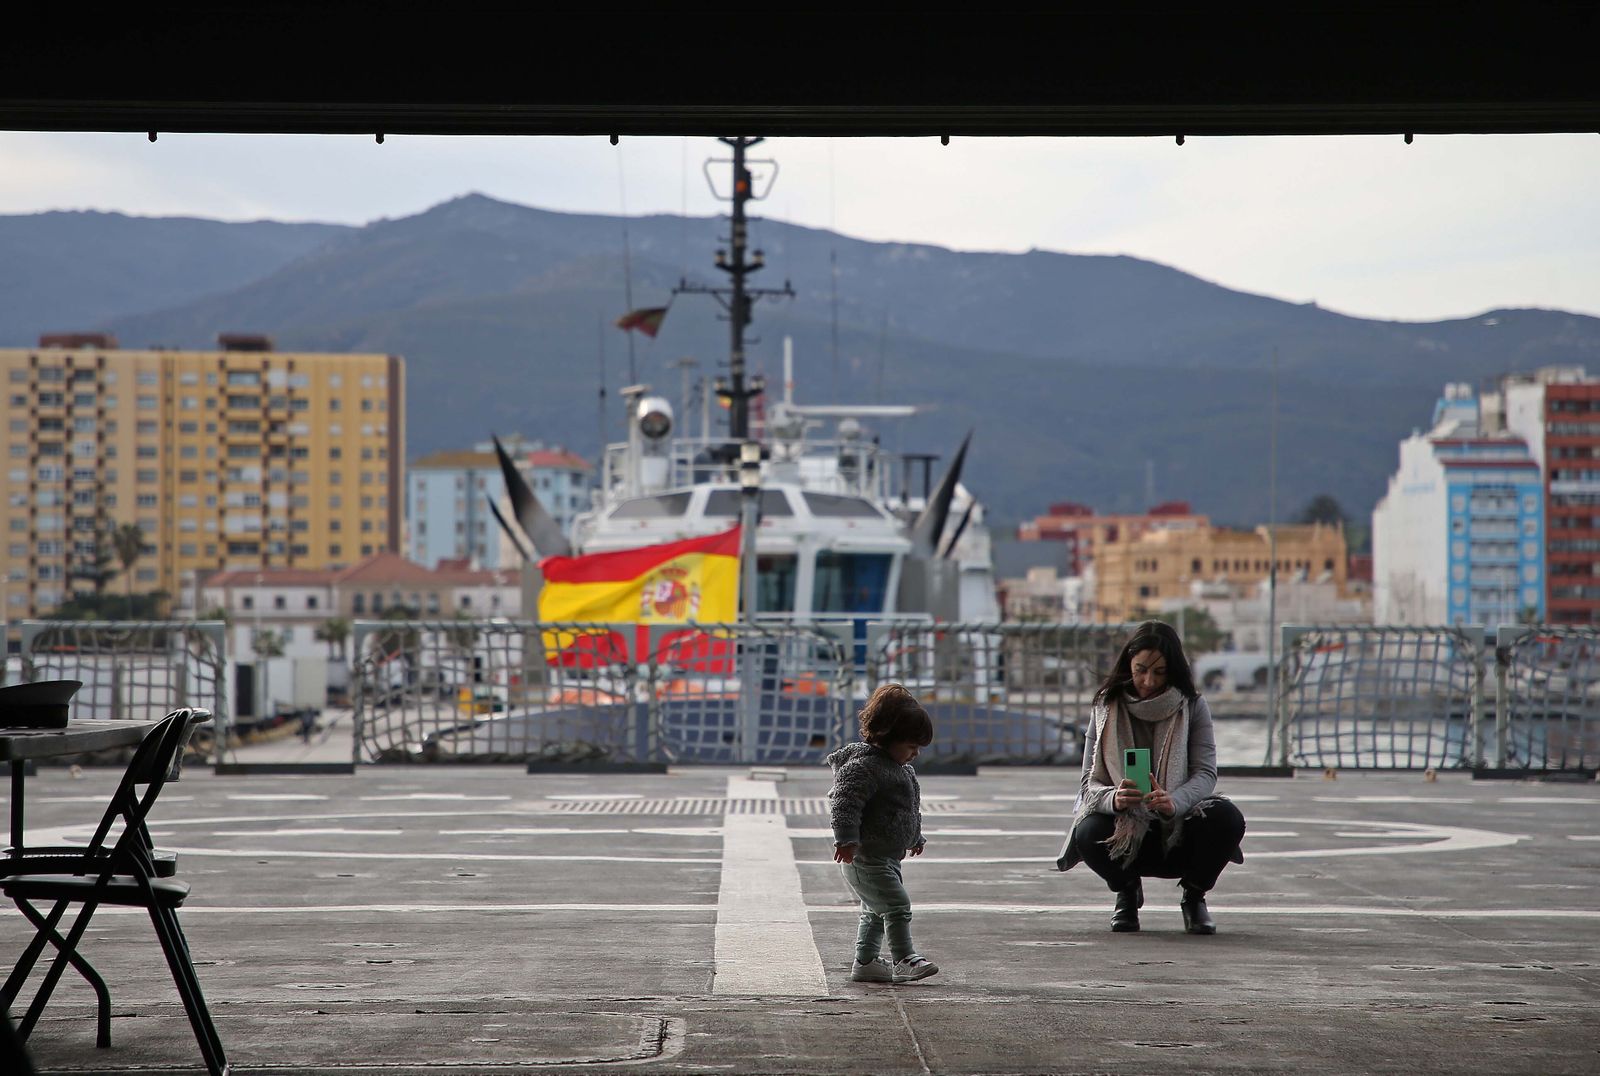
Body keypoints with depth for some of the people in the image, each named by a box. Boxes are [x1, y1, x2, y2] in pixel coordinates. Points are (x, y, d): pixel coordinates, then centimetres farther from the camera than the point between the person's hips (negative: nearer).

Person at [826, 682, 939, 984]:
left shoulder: (901, 768, 16)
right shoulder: (862, 766, -18)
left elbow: (909, 809, 31)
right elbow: (844, 803, -25)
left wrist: (915, 837, 39)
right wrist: (846, 839, -32)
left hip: (885, 857, 11)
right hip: (864, 858, -11)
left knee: (875, 912, 16)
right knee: (897, 906, -15)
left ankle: (865, 962, 25)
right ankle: (904, 961, -14)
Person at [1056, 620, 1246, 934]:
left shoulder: (1193, 707, -2)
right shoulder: (1107, 709, -2)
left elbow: (1205, 773, -14)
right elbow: (1089, 783, -8)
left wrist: (1174, 802, -37)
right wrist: (1114, 799, -34)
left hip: (1181, 836, 0)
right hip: (1126, 836, 0)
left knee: (1227, 819, -30)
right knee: (1088, 833, -33)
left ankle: (1194, 896, 2)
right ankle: (1127, 891, 4)